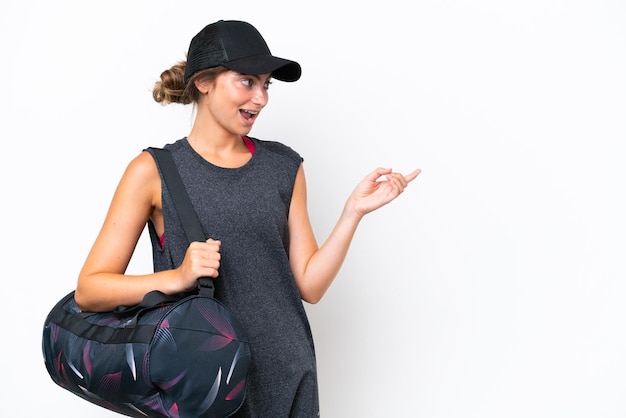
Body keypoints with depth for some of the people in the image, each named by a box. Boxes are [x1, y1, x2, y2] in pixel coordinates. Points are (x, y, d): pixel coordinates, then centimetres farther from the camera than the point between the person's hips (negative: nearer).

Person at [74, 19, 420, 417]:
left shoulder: (285, 166, 4)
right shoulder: (154, 170, -5)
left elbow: (310, 285, 1)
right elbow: (88, 289, -8)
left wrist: (354, 211, -9)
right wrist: (177, 277, -22)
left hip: (286, 374, 3)